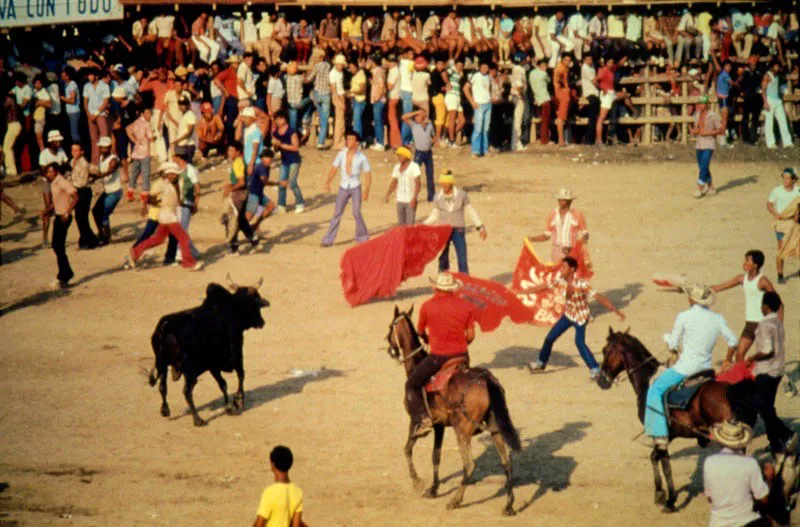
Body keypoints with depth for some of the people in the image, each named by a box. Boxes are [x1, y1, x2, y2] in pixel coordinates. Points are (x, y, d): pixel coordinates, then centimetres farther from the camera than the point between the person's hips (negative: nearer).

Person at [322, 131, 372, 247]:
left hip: (355, 187, -2)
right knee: (337, 213, 2)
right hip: (343, 187, 2)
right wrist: (328, 181, -12)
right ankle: (328, 239, 4)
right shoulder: (341, 154, 1)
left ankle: (362, 237, 5)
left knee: (356, 212, -12)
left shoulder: (361, 157, -5)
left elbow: (368, 174, -2)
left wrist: (366, 190, -10)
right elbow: (334, 168, 3)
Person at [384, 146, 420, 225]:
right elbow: (394, 183, 16)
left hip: (410, 201, -6)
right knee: (401, 224, 6)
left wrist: (414, 198, -21)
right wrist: (388, 194, 0)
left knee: (410, 224, -10)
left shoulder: (414, 166, -8)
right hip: (400, 200, 6)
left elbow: (418, 184, -12)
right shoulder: (397, 167, 9)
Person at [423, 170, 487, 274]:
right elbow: (435, 215, 10)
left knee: (462, 260, -5)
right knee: (443, 259, 7)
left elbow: (471, 211, 4)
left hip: (458, 230, -2)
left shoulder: (461, 194, -4)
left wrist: (480, 226, 2)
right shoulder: (438, 197, 0)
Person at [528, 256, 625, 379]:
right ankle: (541, 362, 34)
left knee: (579, 342, -26)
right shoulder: (560, 281, -13)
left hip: (580, 317, -6)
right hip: (568, 314, 6)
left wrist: (616, 311, -38)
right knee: (550, 338, 11)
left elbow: (599, 297, -33)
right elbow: (544, 286, 1)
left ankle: (595, 369, -19)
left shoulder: (581, 284, -30)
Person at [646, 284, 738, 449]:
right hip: (706, 367, 6)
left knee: (655, 390, 5)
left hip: (685, 368, -6)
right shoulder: (718, 319, 2)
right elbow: (732, 342, 5)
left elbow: (672, 345, -4)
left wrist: (667, 336, 18)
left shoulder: (684, 317, -11)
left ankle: (660, 435, -5)